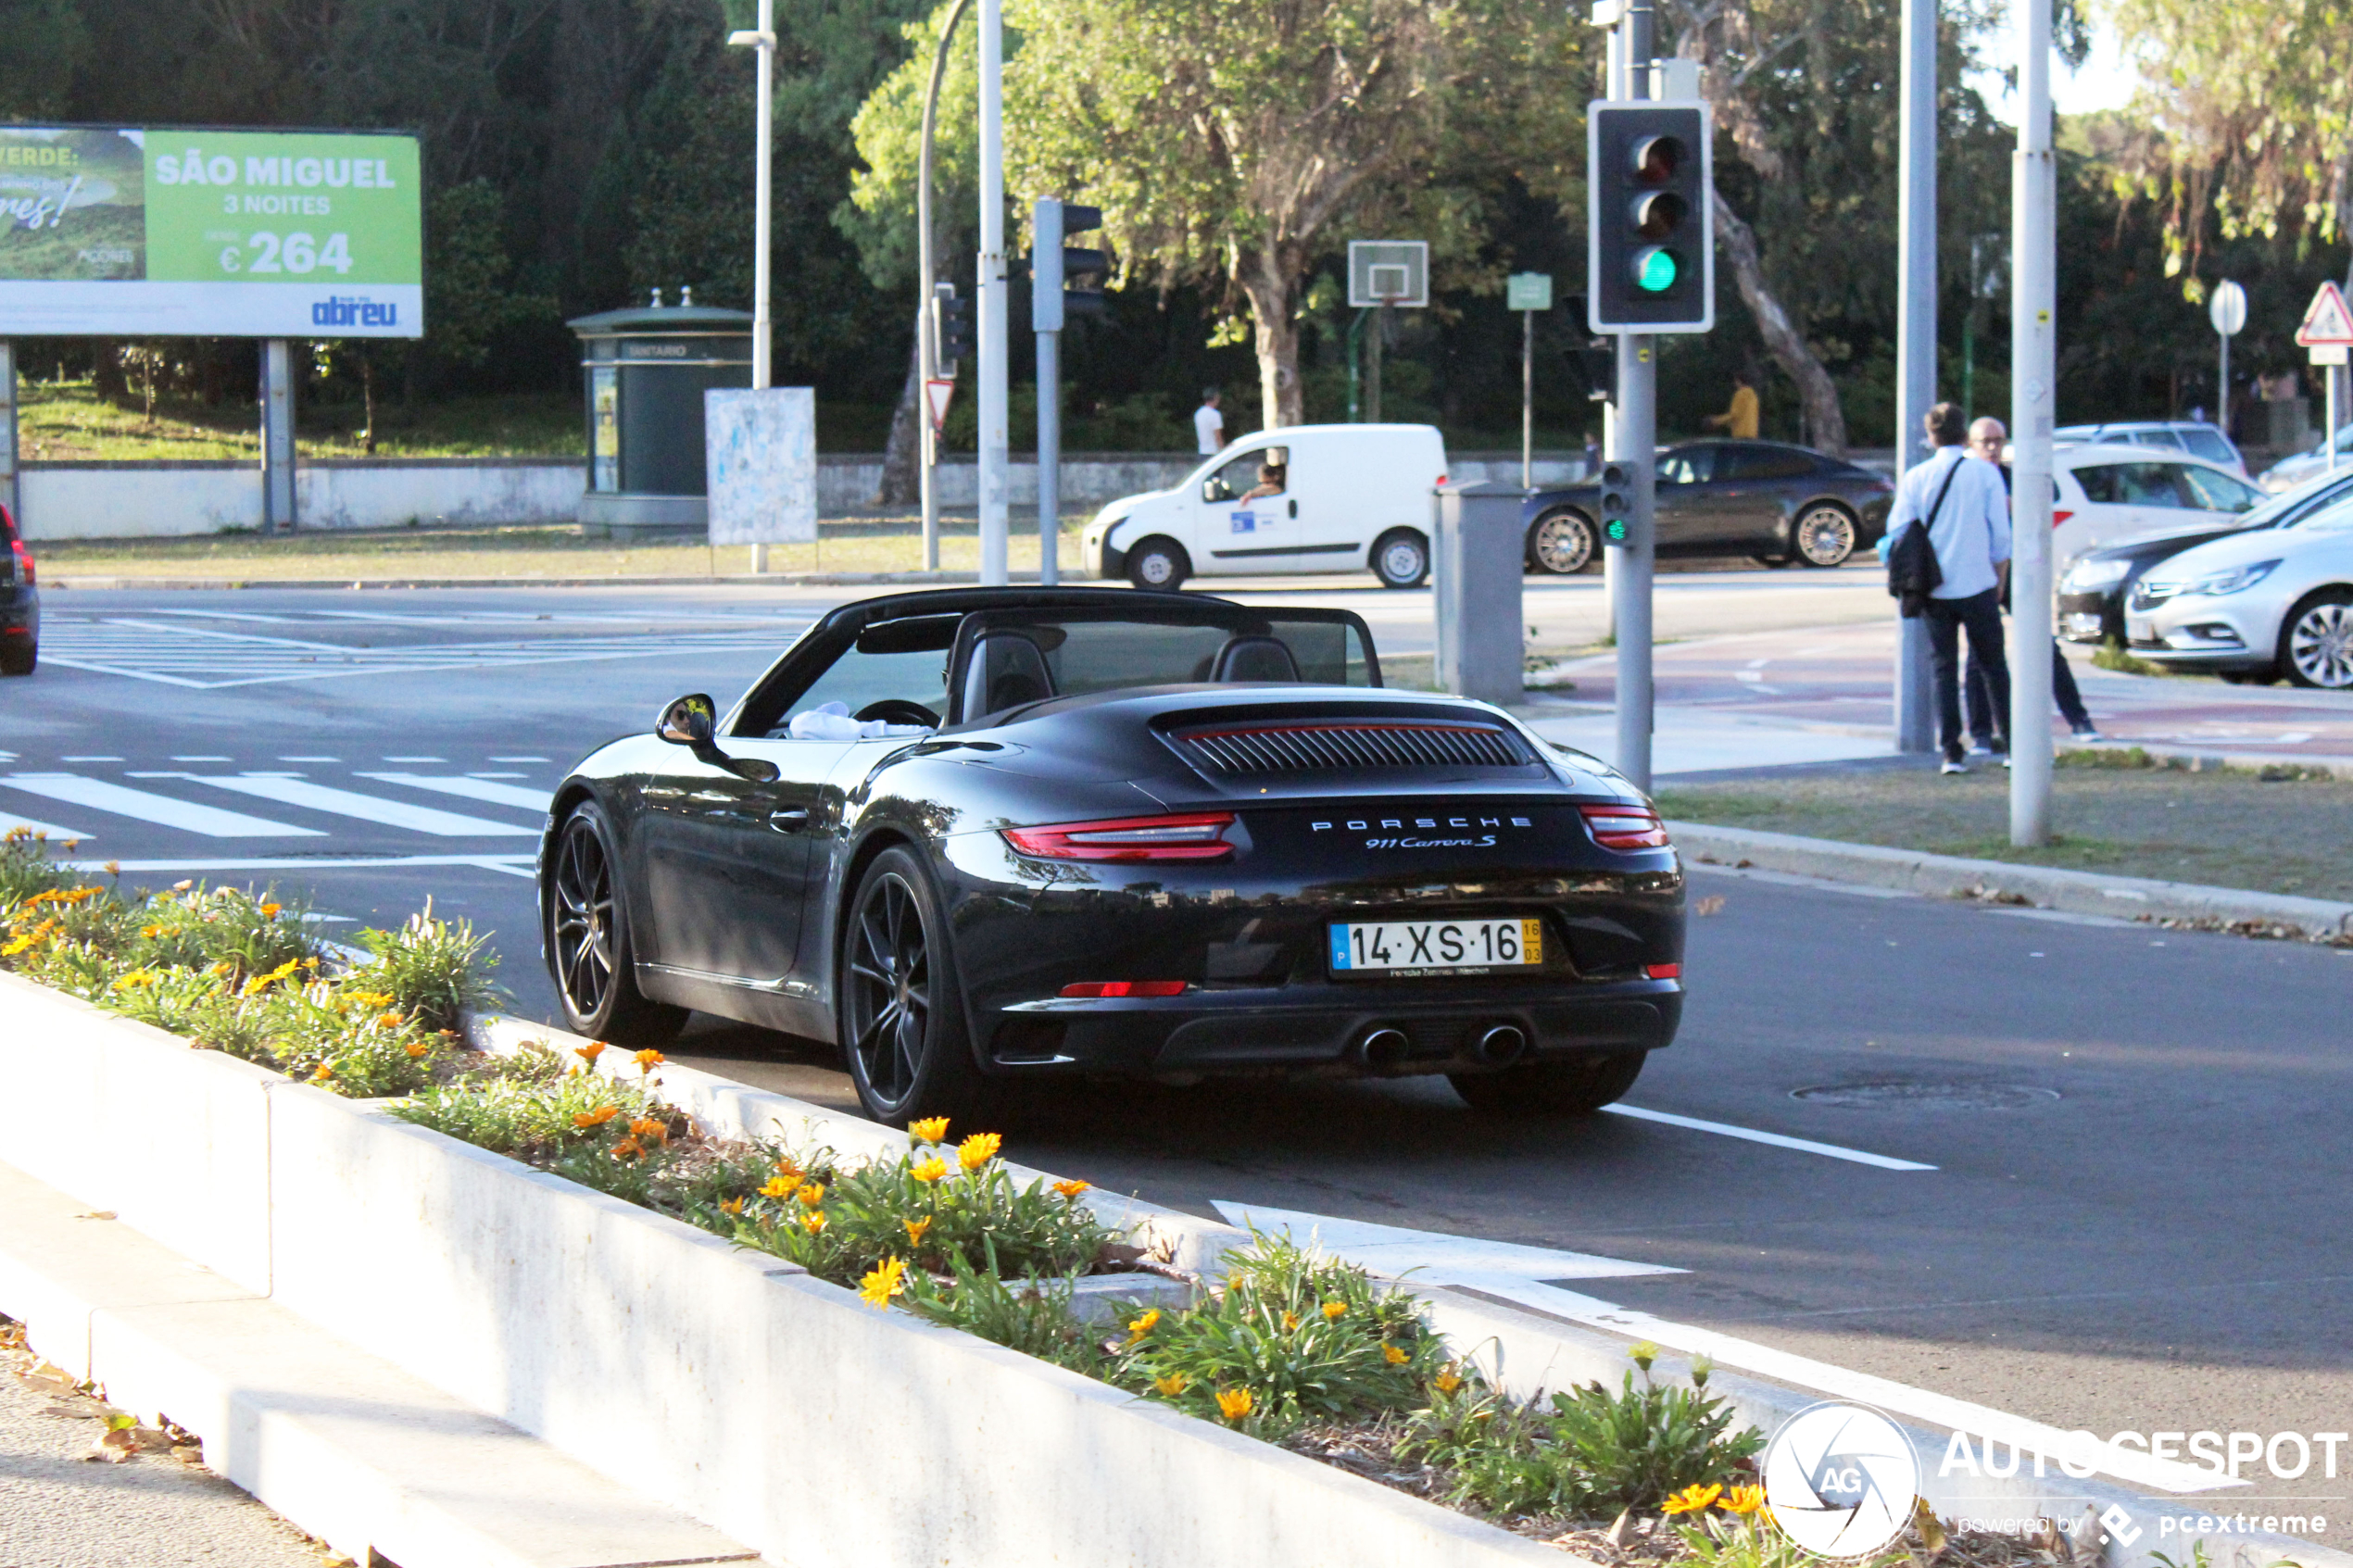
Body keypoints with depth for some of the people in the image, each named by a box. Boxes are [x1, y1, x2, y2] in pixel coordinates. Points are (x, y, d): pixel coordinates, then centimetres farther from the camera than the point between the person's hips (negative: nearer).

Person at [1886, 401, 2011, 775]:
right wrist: (1998, 576, 11)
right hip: (1978, 586, -1)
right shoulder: (1986, 473, -4)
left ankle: (1951, 753, -1)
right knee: (1994, 667, 9)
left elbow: (1897, 531, 0)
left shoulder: (1915, 477, 0)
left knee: (1943, 671, 6)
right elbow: (2000, 534, -3)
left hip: (1933, 589, 1)